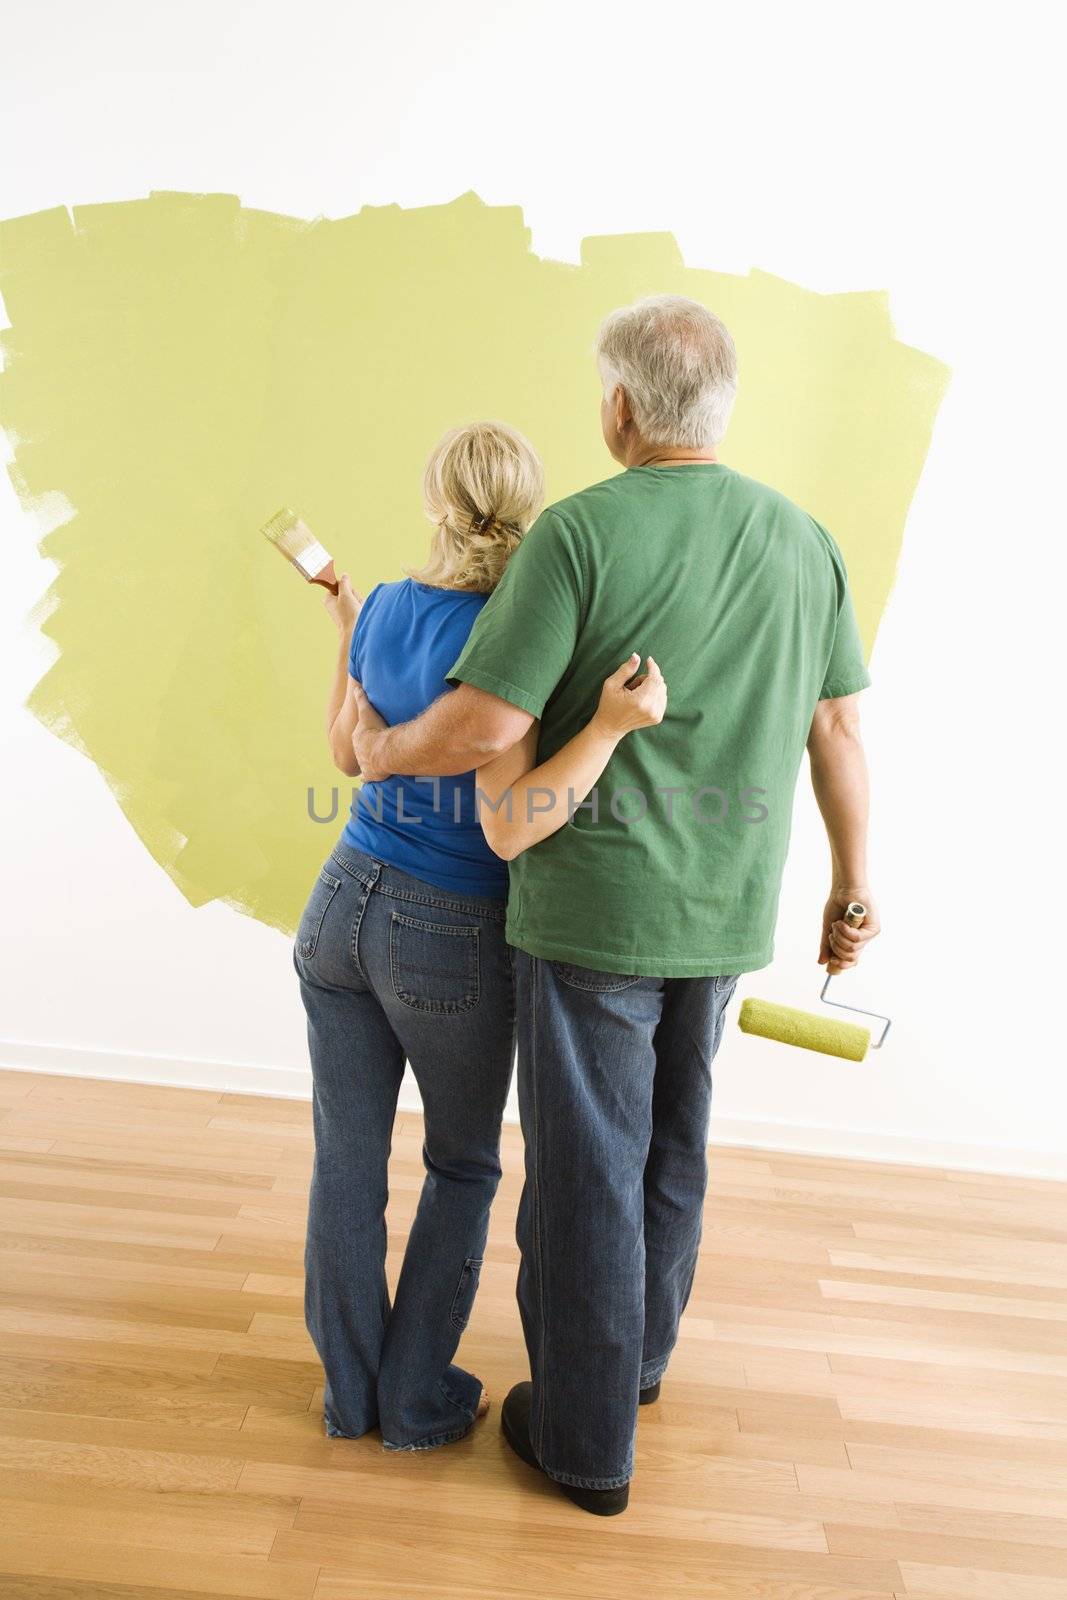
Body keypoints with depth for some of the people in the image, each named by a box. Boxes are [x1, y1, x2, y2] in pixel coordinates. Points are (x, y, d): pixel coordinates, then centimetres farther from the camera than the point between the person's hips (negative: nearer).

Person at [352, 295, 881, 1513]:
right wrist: (852, 890, 14)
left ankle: (585, 1436, 25)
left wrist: (383, 750, 2)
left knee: (586, 1168, 8)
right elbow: (838, 732, 4)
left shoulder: (579, 531, -15)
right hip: (725, 909, 6)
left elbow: (484, 725, -19)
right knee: (670, 1138, 24)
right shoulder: (802, 539, 2)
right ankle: (637, 1350, 46)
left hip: (593, 905, -6)